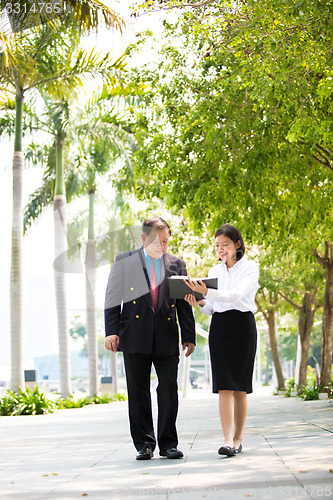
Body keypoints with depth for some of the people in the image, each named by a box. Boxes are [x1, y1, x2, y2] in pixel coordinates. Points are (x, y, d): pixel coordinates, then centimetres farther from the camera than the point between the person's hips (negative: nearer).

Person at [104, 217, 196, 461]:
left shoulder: (177, 264, 12)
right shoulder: (124, 262, 6)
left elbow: (184, 303, 12)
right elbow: (112, 298, 4)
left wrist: (189, 337, 7)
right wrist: (112, 331, -7)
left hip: (167, 339, 1)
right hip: (135, 337, -1)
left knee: (169, 390, -2)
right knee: (138, 392, 3)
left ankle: (168, 444, 8)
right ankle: (144, 444, 12)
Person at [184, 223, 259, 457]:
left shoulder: (250, 267, 0)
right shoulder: (214, 271, 15)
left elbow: (236, 294, -18)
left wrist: (207, 292, -31)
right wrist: (200, 303, -7)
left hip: (242, 326, -3)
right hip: (219, 326, 3)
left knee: (240, 386, 0)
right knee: (224, 386, -7)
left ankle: (238, 438, 11)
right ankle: (228, 440, -11)